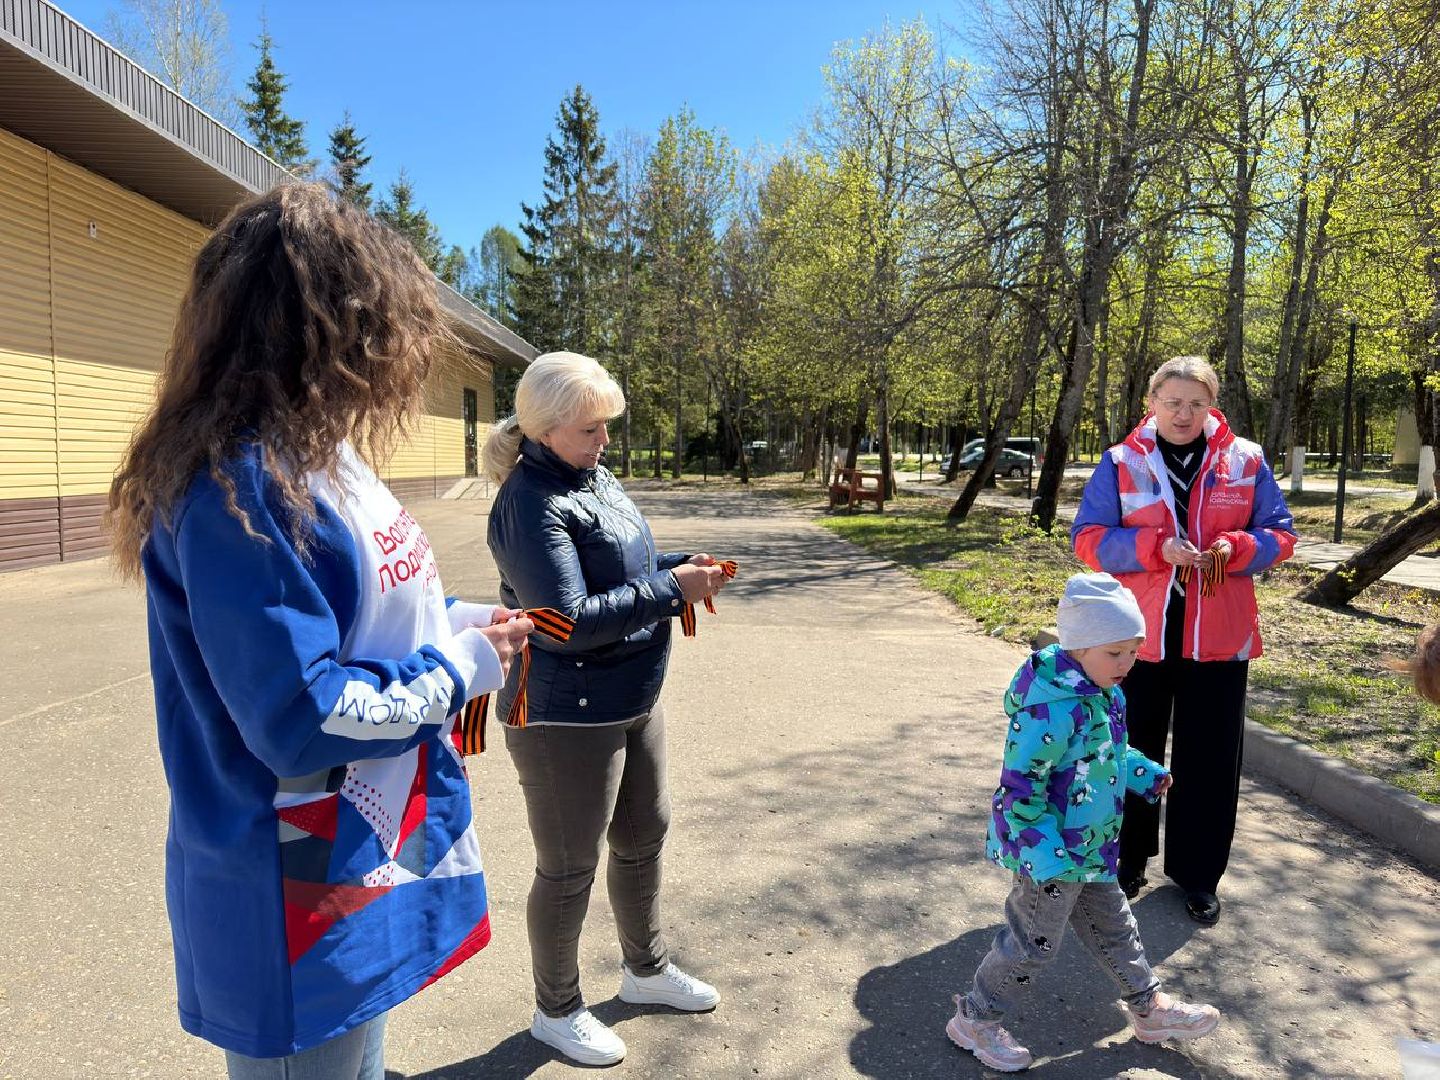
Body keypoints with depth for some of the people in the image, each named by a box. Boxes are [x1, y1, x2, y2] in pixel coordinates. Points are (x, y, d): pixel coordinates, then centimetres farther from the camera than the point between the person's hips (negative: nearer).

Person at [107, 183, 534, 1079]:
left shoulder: (313, 460, 3)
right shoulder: (240, 485, -27)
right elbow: (304, 721, -28)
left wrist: (456, 623, 3)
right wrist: (460, 669, -16)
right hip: (306, 906, -9)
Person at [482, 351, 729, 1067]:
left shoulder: (596, 478, 5)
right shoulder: (532, 503, -22)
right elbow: (569, 619, -28)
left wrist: (684, 565, -2)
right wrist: (670, 589, -22)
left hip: (632, 702, 9)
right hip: (567, 719, -9)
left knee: (644, 835, 23)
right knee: (569, 868, 10)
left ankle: (646, 969, 47)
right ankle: (556, 1010, 34)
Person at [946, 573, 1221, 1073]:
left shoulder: (1102, 692, 2)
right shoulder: (1053, 706, -30)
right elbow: (1020, 785, -28)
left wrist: (1143, 772, 11)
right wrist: (1045, 854, -29)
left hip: (1088, 847, 9)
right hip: (1053, 850, -9)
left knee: (1113, 927, 25)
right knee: (1034, 942, 7)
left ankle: (1150, 1009, 45)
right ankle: (974, 1021, 25)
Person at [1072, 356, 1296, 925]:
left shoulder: (1245, 460, 2)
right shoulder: (1121, 462, -2)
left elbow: (1278, 534, 6)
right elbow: (1088, 537, -5)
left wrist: (1233, 549, -16)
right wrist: (1155, 548, -21)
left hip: (1219, 637, 1)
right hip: (1140, 633, -1)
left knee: (1210, 758, 8)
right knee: (1134, 751, 12)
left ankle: (1198, 874, 26)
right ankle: (1128, 858, 32)